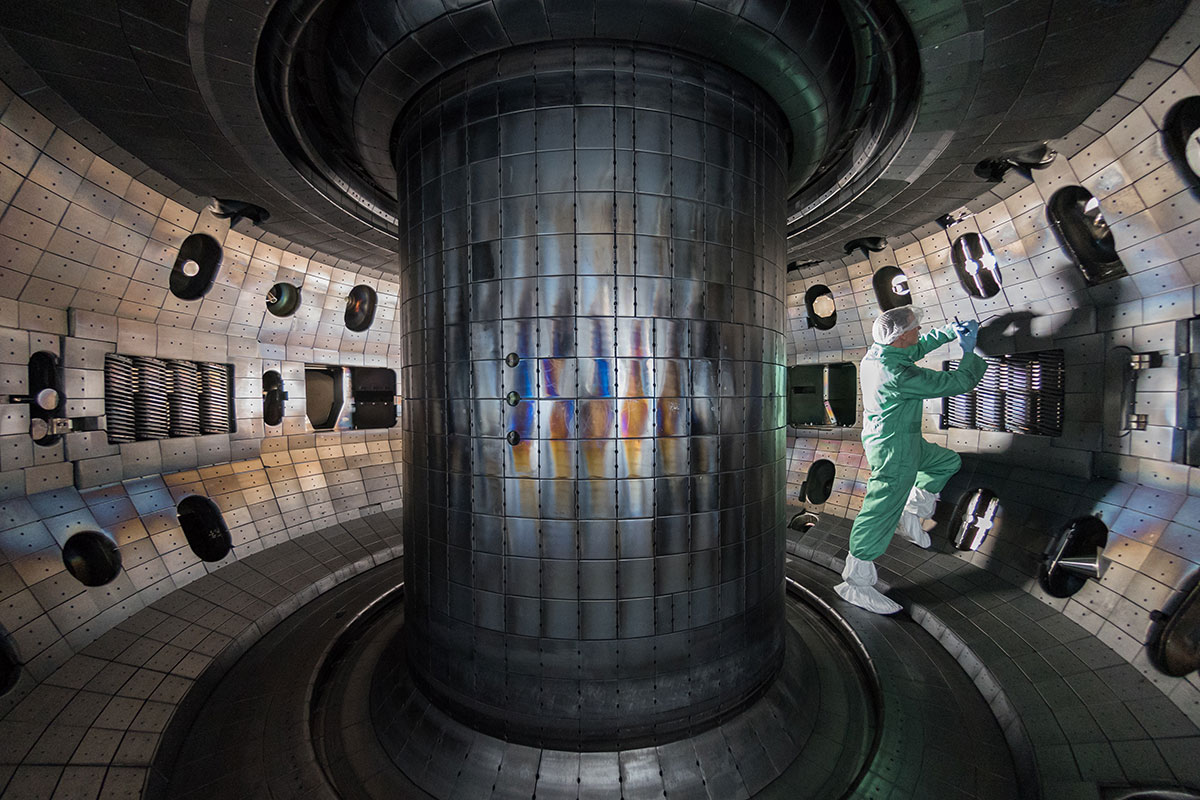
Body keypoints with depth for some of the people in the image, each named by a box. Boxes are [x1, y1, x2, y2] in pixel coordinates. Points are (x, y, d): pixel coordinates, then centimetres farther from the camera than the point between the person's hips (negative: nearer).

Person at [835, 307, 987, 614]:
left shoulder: (876, 352, 0)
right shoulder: (900, 375, -28)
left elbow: (917, 348, 22)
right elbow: (958, 383, -17)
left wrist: (952, 332, 19)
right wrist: (968, 351, 0)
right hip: (893, 449, -10)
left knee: (947, 461, 28)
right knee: (881, 514, -4)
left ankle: (911, 514, 31)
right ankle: (855, 582, 4)